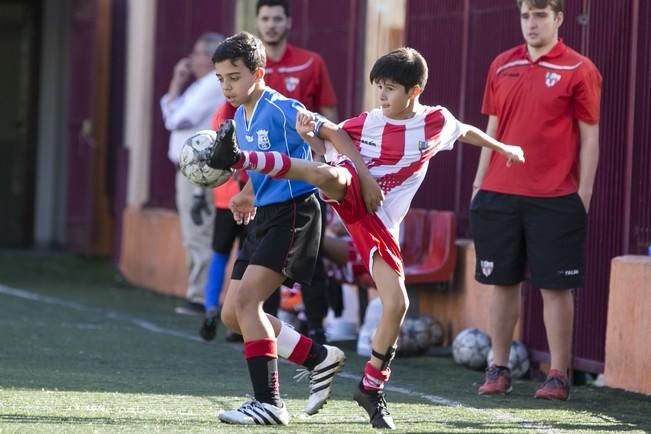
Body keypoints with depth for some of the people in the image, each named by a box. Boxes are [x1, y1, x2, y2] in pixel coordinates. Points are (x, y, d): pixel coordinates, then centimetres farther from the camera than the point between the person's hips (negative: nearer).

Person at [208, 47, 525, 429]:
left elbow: (466, 131, 28)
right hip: (349, 194, -3)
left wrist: (503, 148, 42)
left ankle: (372, 388, 9)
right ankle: (238, 158, -55)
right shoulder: (367, 123, 0)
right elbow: (327, 149, 9)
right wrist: (310, 134, -14)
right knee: (326, 173, -40)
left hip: (379, 222, 3)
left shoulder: (437, 122, 6)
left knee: (397, 304, -8)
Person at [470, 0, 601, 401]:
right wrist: (480, 182, 12)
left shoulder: (579, 70, -4)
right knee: (503, 282, 9)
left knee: (555, 287, -1)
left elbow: (590, 138, -3)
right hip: (499, 195, 4)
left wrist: (583, 196, -8)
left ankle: (559, 376, 5)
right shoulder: (503, 66, 10)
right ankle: (499, 370, 17)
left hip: (553, 199, -4)